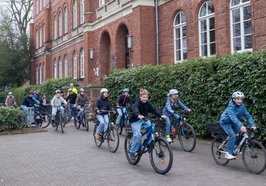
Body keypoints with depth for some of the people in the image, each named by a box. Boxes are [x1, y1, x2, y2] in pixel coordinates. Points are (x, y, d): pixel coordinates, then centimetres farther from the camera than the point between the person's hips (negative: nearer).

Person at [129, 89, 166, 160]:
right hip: (135, 120, -6)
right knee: (137, 135, -23)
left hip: (143, 119, 6)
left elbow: (154, 110, -12)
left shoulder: (148, 103, -3)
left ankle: (149, 143, -8)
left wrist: (161, 115, -30)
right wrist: (139, 115, -63)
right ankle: (132, 152, -8)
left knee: (151, 126, -21)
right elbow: (135, 110, -41)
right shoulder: (137, 103, -20)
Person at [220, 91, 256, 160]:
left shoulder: (242, 106, -12)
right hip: (225, 122, -6)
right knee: (232, 135, -23)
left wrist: (252, 125, -31)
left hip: (233, 123, 6)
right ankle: (228, 153, -15)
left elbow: (248, 115, -16)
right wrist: (241, 126, -56)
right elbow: (233, 117, -44)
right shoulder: (231, 106, -30)